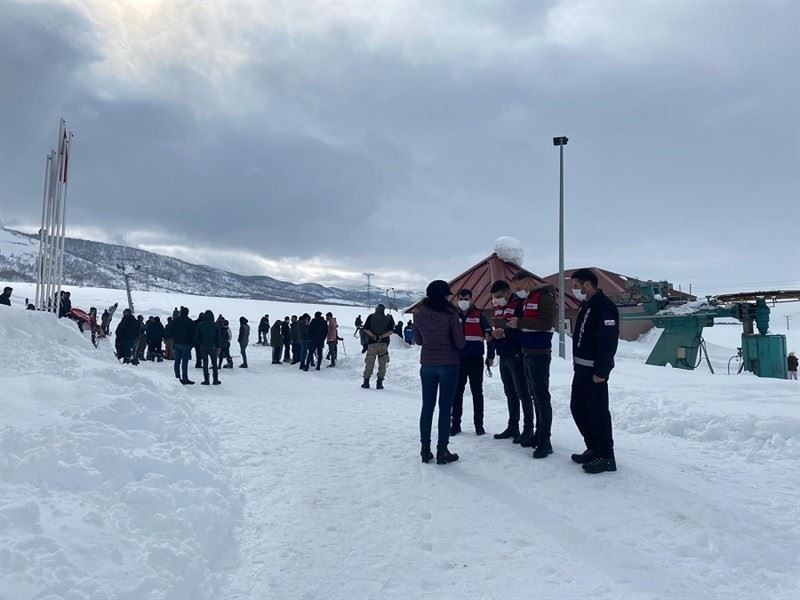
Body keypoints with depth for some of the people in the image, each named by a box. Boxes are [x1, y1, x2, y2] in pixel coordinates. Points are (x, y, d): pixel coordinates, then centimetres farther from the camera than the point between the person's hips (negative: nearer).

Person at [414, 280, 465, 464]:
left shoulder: (419, 315, 0)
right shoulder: (450, 314, -13)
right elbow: (460, 343, -9)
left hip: (427, 364, 4)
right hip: (448, 364, -4)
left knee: (427, 407, 11)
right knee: (445, 408, 3)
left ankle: (425, 449, 14)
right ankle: (442, 451, 7)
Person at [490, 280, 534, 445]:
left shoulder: (519, 304, -11)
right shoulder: (498, 307, 15)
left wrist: (505, 333, -27)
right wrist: (494, 333, 0)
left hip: (516, 356, -9)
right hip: (503, 356, 9)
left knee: (522, 393, -4)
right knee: (510, 393, 14)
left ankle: (528, 430, 1)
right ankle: (513, 427, 23)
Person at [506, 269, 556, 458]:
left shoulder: (544, 296, -12)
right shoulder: (527, 298, 15)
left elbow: (547, 323, -23)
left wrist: (520, 322, -23)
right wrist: (511, 327, 4)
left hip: (539, 355, -9)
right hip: (527, 354, 9)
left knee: (542, 397, -7)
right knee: (534, 395, 14)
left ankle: (545, 442, -4)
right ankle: (539, 434, 23)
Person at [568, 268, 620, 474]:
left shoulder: (604, 306, -15)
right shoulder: (587, 306, 16)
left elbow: (608, 341, -21)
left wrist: (601, 372, -22)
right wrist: (577, 364, 17)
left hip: (594, 371, -10)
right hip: (581, 368, 10)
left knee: (597, 412, -5)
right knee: (578, 408, 15)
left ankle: (606, 457, 5)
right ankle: (593, 449, 26)